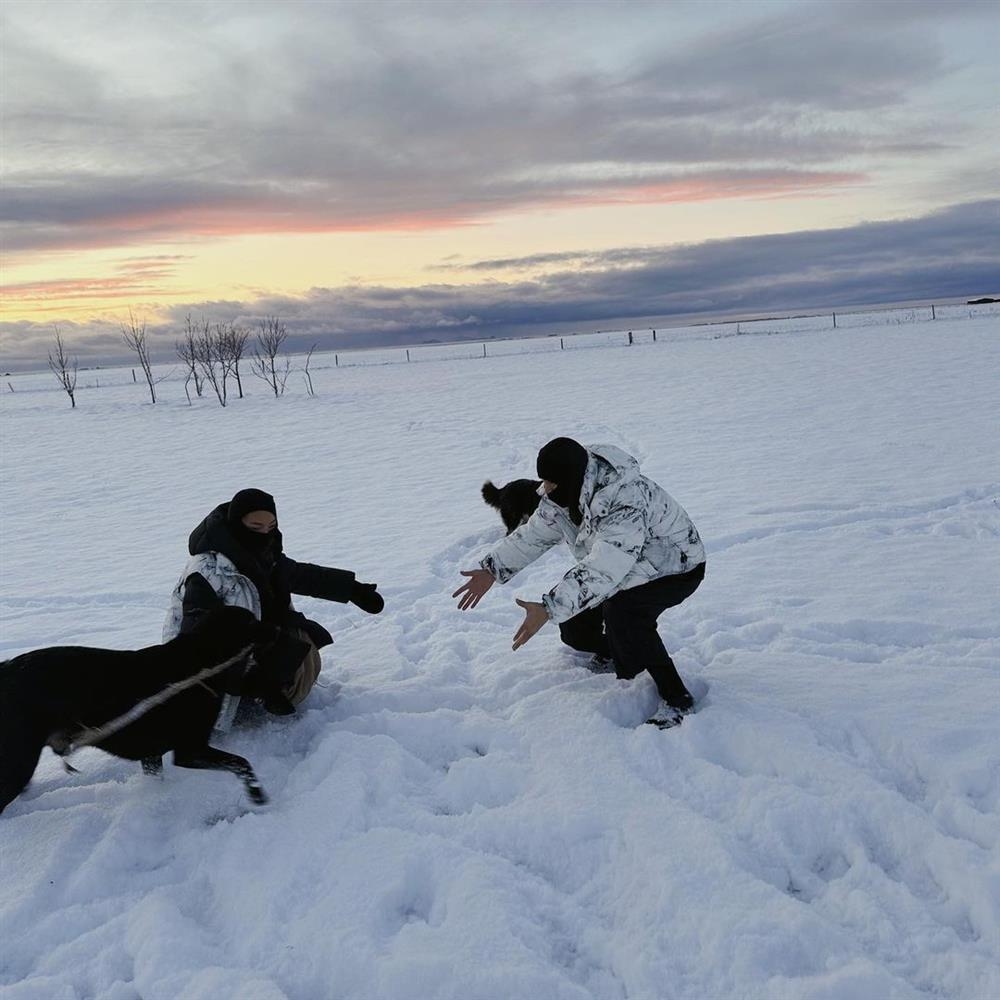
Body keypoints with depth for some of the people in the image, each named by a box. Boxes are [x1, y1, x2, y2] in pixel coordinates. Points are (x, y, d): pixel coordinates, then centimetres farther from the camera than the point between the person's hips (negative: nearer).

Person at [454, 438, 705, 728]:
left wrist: (548, 609, -51)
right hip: (624, 568, 8)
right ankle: (612, 654, 34)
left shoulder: (625, 503, -39)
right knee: (574, 625, -1)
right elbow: (533, 534, 1)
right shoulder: (566, 493, -11)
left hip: (677, 568, -8)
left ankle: (676, 699, -21)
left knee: (620, 609, -34)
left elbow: (602, 571, -46)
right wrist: (491, 570, -6)